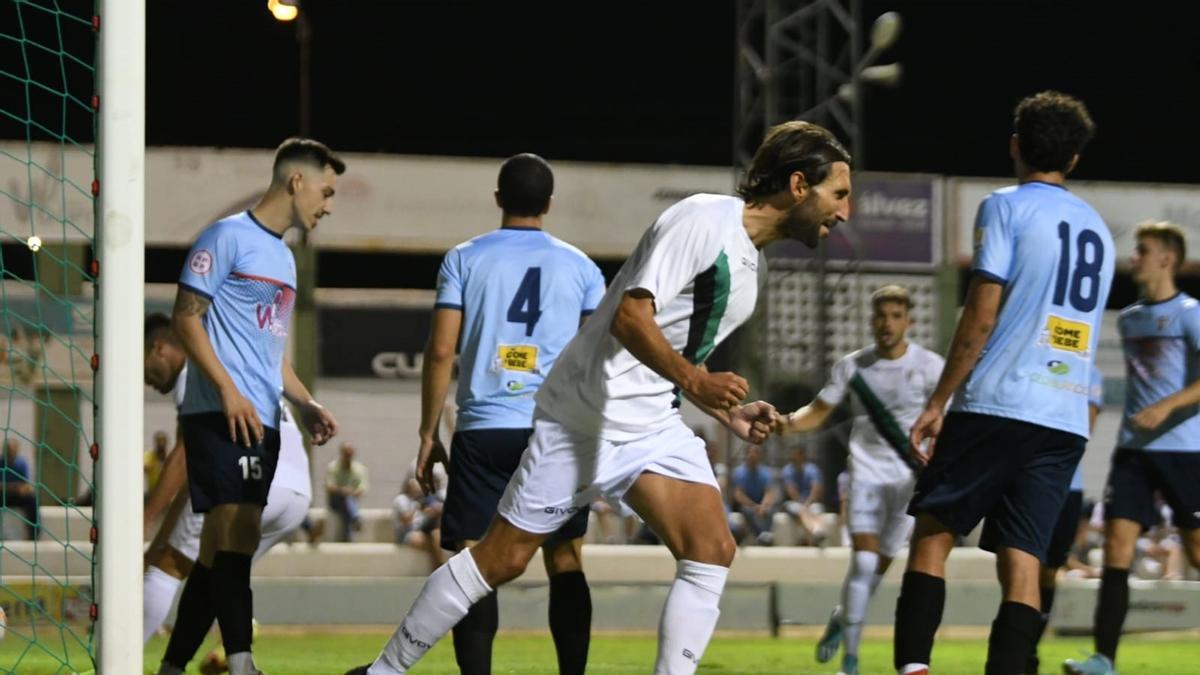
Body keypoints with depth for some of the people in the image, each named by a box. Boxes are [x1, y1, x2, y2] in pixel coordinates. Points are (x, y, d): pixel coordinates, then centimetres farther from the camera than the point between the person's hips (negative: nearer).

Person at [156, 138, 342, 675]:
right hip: (221, 415, -9)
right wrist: (228, 390, -18)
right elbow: (186, 316, -9)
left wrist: (305, 404, 16)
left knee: (219, 549, 9)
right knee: (237, 536, -18)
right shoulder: (229, 237, -4)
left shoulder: (283, 256, 23)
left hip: (261, 422, 9)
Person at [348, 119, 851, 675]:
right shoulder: (702, 221, -16)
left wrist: (729, 413, 10)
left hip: (654, 425, 8)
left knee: (712, 550, -12)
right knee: (502, 557, 0)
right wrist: (695, 381, -36)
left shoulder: (750, 260, 13)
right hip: (588, 415, -8)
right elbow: (630, 317, -25)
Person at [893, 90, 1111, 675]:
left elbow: (982, 315, -8)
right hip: (1068, 419, 5)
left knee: (932, 534, 2)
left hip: (998, 403, -5)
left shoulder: (1006, 207, -1)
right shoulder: (1097, 228, 19)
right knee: (1021, 561, 1)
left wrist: (938, 401, -5)